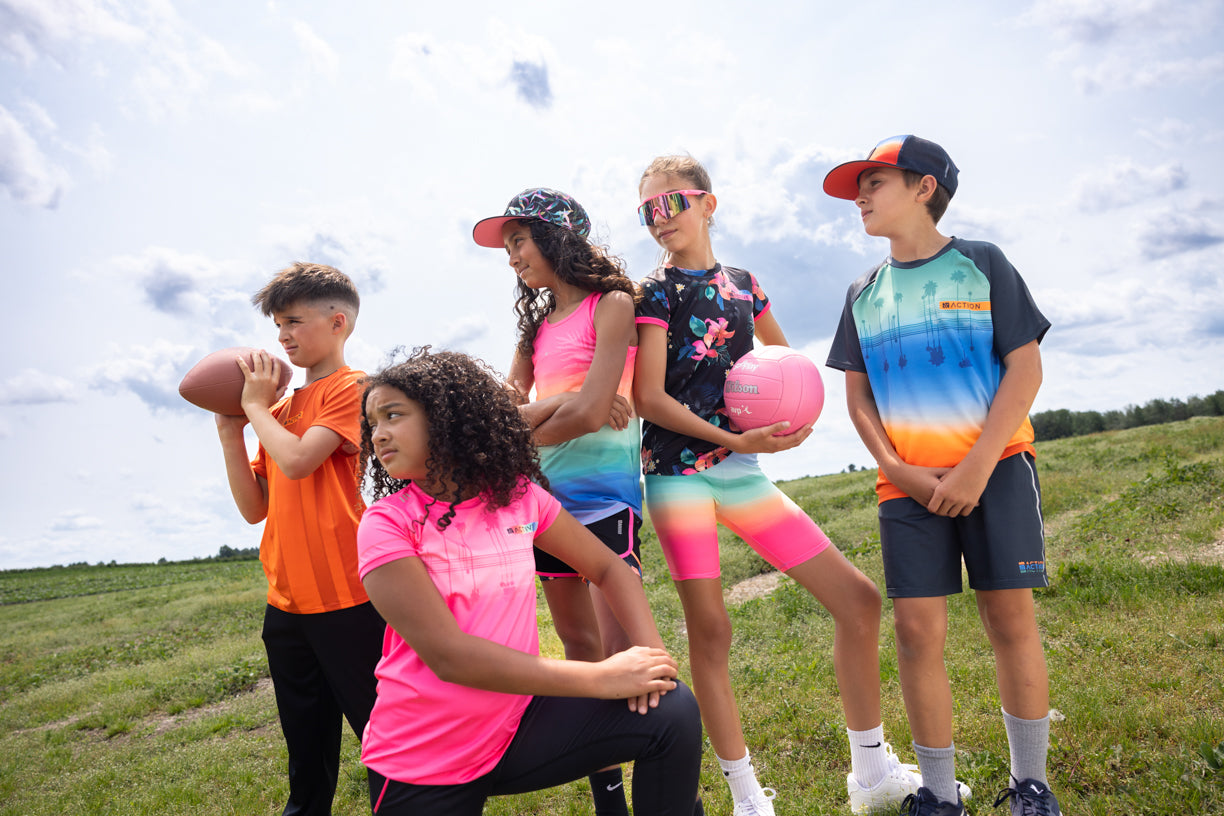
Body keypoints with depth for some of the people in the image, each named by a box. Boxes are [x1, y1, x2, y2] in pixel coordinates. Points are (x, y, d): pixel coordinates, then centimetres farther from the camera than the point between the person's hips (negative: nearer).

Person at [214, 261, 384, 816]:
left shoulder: (349, 389, -6)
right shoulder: (279, 411, 15)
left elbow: (297, 460, -20)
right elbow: (255, 508, 12)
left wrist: (256, 405, -4)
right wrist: (231, 431, 3)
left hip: (347, 599, -7)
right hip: (286, 603, 7)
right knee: (307, 744, 19)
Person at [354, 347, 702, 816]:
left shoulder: (519, 495, -1)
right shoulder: (387, 523, -13)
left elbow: (609, 568, 7)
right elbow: (447, 655, -22)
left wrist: (649, 652, -14)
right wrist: (602, 678, -23)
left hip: (515, 723, 3)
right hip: (422, 768, -2)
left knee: (671, 712, -13)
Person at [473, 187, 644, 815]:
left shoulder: (611, 303, -4)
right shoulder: (536, 321, 16)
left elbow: (589, 414, -15)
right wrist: (563, 402, -15)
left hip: (603, 496, -7)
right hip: (549, 497, 7)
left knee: (622, 650, -12)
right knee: (578, 643, 12)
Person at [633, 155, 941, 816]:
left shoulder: (743, 284, 13)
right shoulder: (655, 291, -1)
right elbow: (648, 397, -10)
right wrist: (733, 438, -16)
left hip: (741, 471, 5)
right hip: (678, 470, -4)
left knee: (858, 598, 1)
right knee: (709, 627, -3)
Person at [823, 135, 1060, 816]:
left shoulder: (982, 264, 2)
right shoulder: (864, 296, 12)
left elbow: (1025, 370, -4)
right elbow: (858, 396, 11)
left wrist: (976, 467, -13)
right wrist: (895, 467, -6)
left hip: (993, 466, -2)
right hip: (908, 482, 3)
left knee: (1011, 615, -1)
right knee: (918, 628, -2)